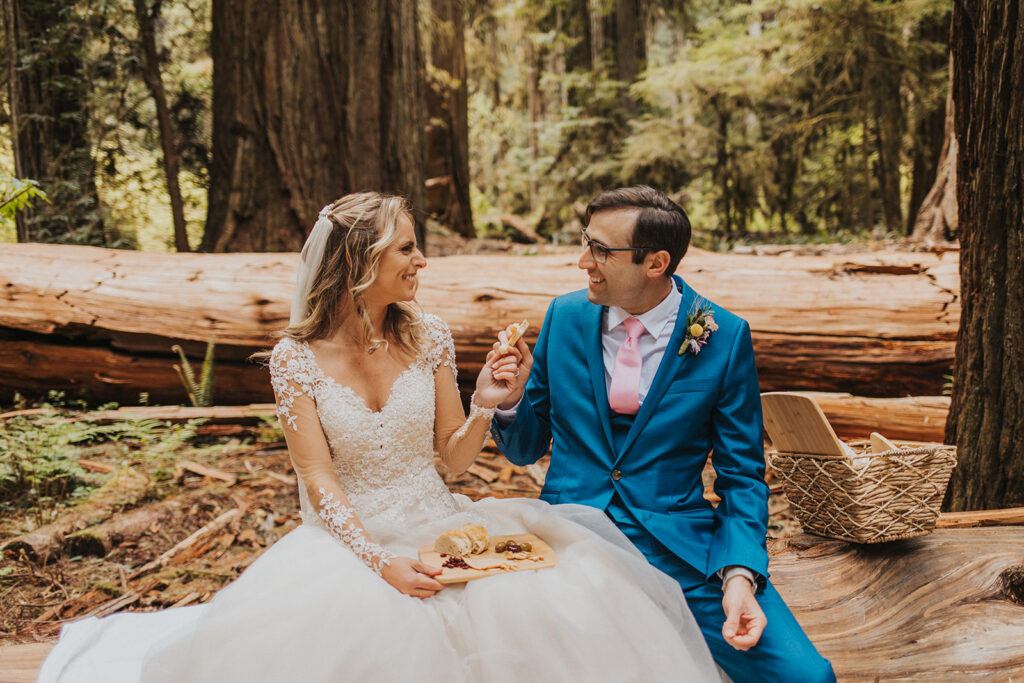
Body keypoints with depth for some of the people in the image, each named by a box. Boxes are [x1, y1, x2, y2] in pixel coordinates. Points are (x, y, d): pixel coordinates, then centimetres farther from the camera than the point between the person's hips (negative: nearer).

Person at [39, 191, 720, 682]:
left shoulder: (429, 337, 2)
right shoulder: (298, 357, -6)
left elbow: (451, 459, 6)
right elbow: (319, 481, -10)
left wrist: (484, 407, -14)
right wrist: (380, 561, -24)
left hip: (435, 525, 3)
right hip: (349, 537, -3)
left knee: (543, 606, -25)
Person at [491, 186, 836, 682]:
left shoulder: (724, 338, -3)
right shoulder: (565, 317, 4)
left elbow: (741, 478, 2)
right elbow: (524, 449, 13)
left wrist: (739, 576, -15)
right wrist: (510, 400, -9)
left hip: (680, 549, -1)